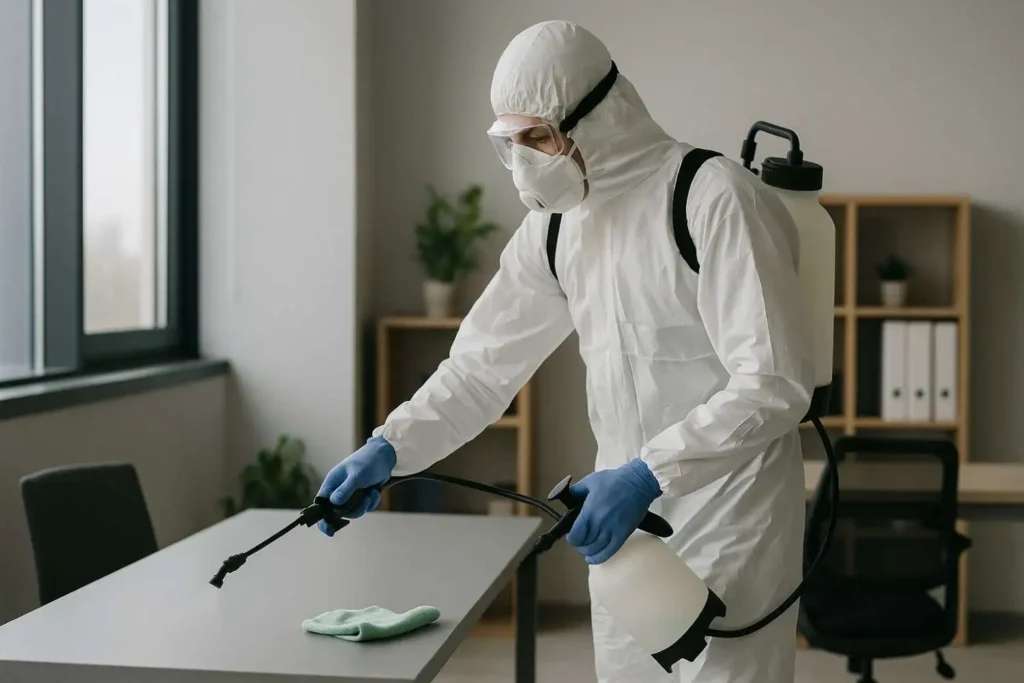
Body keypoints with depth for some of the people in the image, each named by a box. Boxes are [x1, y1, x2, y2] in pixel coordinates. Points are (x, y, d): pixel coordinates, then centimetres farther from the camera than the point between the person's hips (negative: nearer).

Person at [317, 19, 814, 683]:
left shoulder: (717, 199, -18)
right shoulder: (556, 223, 6)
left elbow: (775, 384, -22)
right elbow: (484, 362, 8)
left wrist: (647, 475, -27)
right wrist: (389, 449, -4)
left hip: (728, 516, -6)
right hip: (626, 507, 7)